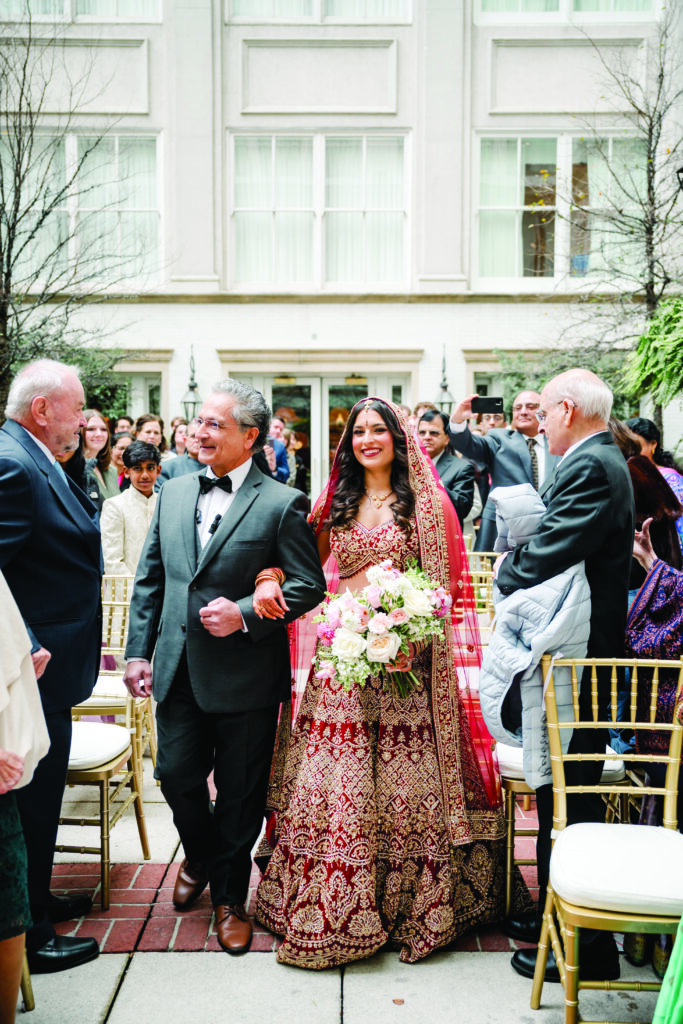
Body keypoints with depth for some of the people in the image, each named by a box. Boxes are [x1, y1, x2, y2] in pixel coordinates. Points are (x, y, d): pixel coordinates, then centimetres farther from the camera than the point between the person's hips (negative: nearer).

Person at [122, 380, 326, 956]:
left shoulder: (281, 503, -8)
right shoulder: (173, 493, 8)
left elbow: (309, 586, -9)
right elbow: (150, 579, 11)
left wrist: (246, 613, -20)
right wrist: (139, 650, 6)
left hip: (245, 676, -4)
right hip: (178, 670, 5)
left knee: (239, 794, 9)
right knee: (177, 777, 13)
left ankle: (231, 896, 32)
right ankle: (201, 859, 45)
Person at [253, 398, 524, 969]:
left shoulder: (428, 503, 4)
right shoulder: (335, 504, 14)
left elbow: (446, 583, 2)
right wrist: (271, 578, -6)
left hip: (406, 656, -3)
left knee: (404, 779, 0)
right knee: (333, 779, 2)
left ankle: (416, 903, 17)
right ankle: (332, 909, 16)